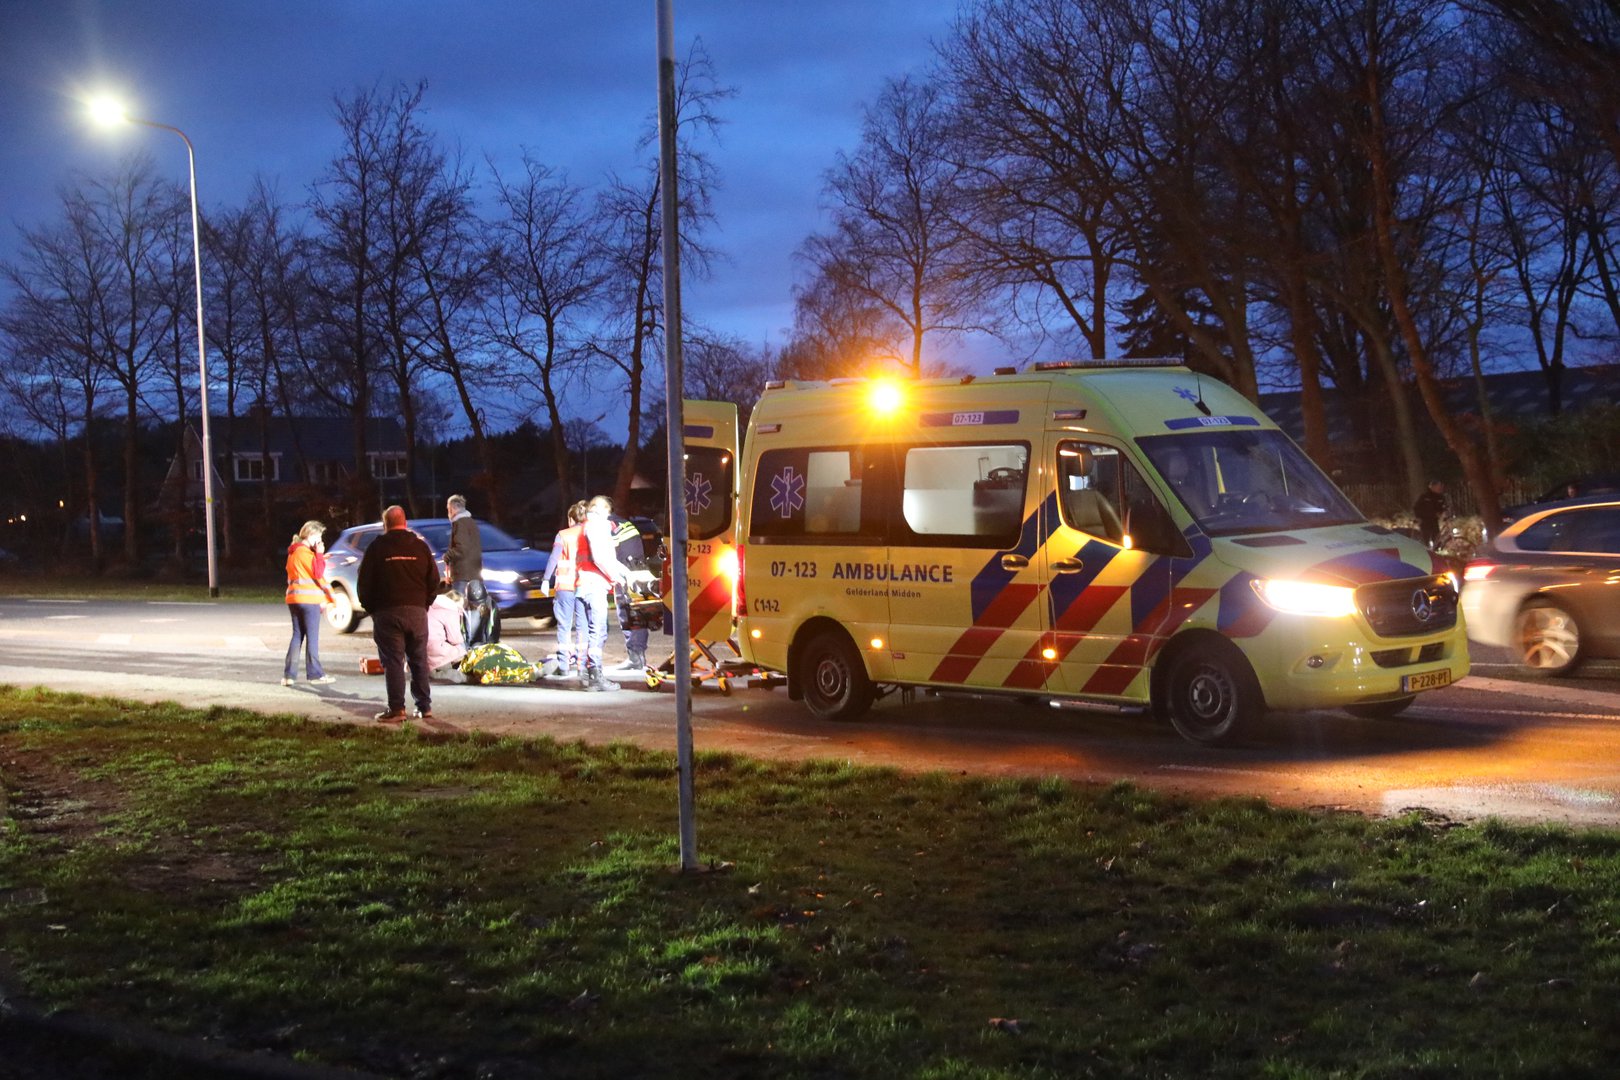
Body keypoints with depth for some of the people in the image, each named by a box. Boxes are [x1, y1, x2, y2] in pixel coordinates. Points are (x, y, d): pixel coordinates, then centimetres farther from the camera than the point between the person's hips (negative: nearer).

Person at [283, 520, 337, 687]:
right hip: (309, 599, -9)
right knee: (312, 637, -4)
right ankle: (315, 674, -2)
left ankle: (288, 674, 5)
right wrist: (320, 554, -8)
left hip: (294, 598, 9)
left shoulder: (293, 553, 18)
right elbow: (318, 574, -15)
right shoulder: (305, 552, -12)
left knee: (297, 636, 9)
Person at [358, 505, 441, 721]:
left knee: (393, 661, -2)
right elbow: (434, 581, 7)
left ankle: (397, 708, -7)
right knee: (419, 661, 10)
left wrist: (370, 607, 10)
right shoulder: (421, 547, 6)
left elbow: (365, 583, -2)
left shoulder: (377, 547, -2)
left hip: (387, 613, -3)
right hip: (417, 612, 3)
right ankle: (425, 707, 9)